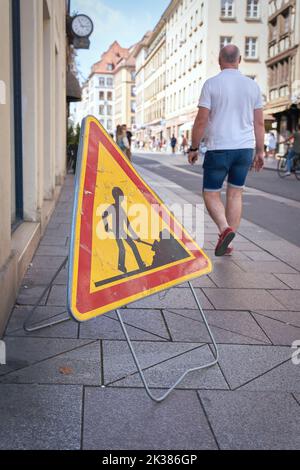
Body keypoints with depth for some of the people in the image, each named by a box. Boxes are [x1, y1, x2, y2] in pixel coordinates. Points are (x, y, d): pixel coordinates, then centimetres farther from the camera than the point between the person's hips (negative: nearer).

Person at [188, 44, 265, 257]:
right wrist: (260, 152, 15)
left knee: (211, 193, 7)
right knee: (235, 193, 12)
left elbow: (201, 120, -8)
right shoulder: (252, 85, 6)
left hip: (219, 149, -4)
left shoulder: (211, 84, -5)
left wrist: (194, 148, 3)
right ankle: (228, 242, 13)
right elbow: (259, 123, 7)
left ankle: (225, 228, -17)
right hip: (245, 147, 4)